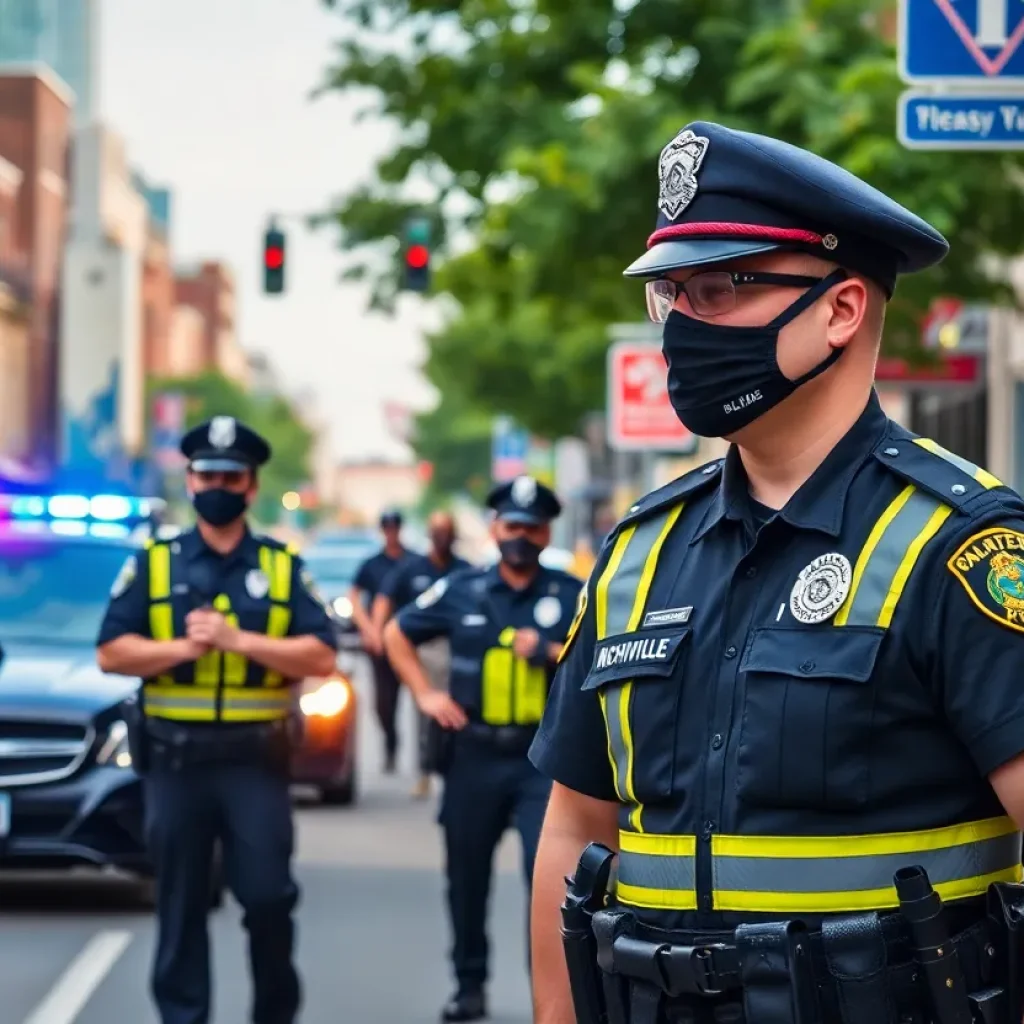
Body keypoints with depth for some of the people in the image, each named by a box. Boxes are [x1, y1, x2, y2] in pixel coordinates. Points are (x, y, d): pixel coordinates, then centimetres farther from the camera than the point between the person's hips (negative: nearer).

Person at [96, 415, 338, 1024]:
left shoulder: (284, 568, 6)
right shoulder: (153, 564, 6)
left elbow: (321, 657, -4)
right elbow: (112, 653, 0)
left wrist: (239, 640, -14)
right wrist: (184, 646, -14)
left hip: (257, 760, 0)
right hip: (175, 759, 0)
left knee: (269, 896, -2)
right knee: (181, 904, 6)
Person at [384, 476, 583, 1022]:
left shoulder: (572, 595, 2)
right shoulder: (460, 591, 6)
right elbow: (397, 634, 17)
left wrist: (554, 653, -14)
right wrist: (425, 694, 7)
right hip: (474, 755, 3)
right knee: (467, 877, 12)